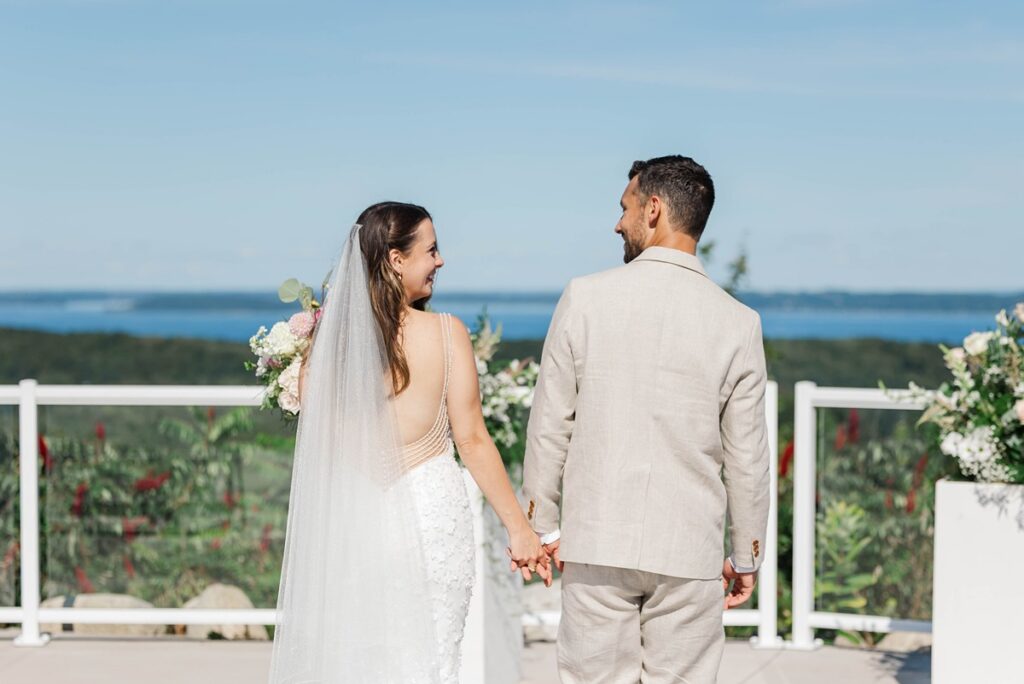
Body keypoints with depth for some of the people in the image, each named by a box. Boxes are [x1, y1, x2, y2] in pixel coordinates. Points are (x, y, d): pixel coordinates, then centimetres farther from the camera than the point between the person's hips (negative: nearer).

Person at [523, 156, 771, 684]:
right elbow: (747, 457, 2)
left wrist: (543, 525, 11)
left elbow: (550, 426, -1)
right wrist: (746, 556, 14)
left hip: (596, 542, 0)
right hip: (689, 551, 1)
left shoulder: (585, 298, -4)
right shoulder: (737, 323, -2)